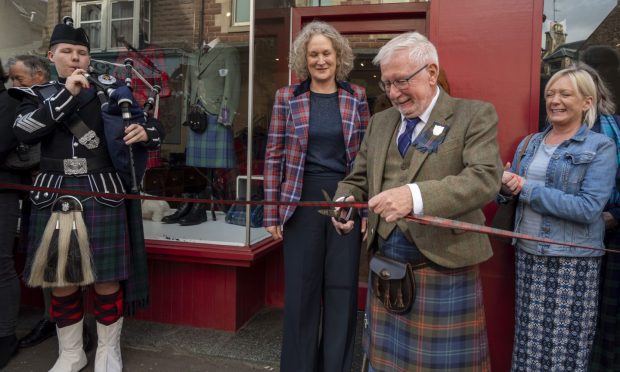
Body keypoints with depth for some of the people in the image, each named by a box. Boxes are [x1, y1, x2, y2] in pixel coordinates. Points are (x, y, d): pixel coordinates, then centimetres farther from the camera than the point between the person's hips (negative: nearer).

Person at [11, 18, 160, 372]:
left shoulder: (110, 92, 6)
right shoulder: (38, 95, 10)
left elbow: (150, 131, 6)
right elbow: (23, 132, -10)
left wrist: (144, 133, -18)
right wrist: (66, 94, -14)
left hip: (102, 195, -1)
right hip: (55, 197, 2)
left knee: (107, 277, 3)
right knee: (60, 279, 10)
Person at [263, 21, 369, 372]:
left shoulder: (357, 96, 4)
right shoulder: (287, 97, 1)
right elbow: (275, 156, 1)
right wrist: (272, 212, -2)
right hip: (302, 201, -1)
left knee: (342, 289, 9)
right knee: (301, 291, 9)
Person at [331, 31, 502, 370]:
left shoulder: (474, 115, -4)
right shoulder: (379, 122, 12)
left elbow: (485, 179, -19)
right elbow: (357, 180, 15)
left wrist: (416, 196, -33)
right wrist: (343, 203, -9)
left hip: (444, 269, -4)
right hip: (384, 268, 5)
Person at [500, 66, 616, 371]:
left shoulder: (600, 147, -6)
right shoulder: (529, 143, 10)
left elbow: (589, 208, -18)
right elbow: (513, 191, 15)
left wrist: (525, 188, -18)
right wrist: (505, 185, -10)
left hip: (573, 260, -4)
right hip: (528, 254, 5)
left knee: (566, 345, 6)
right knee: (529, 341, 12)